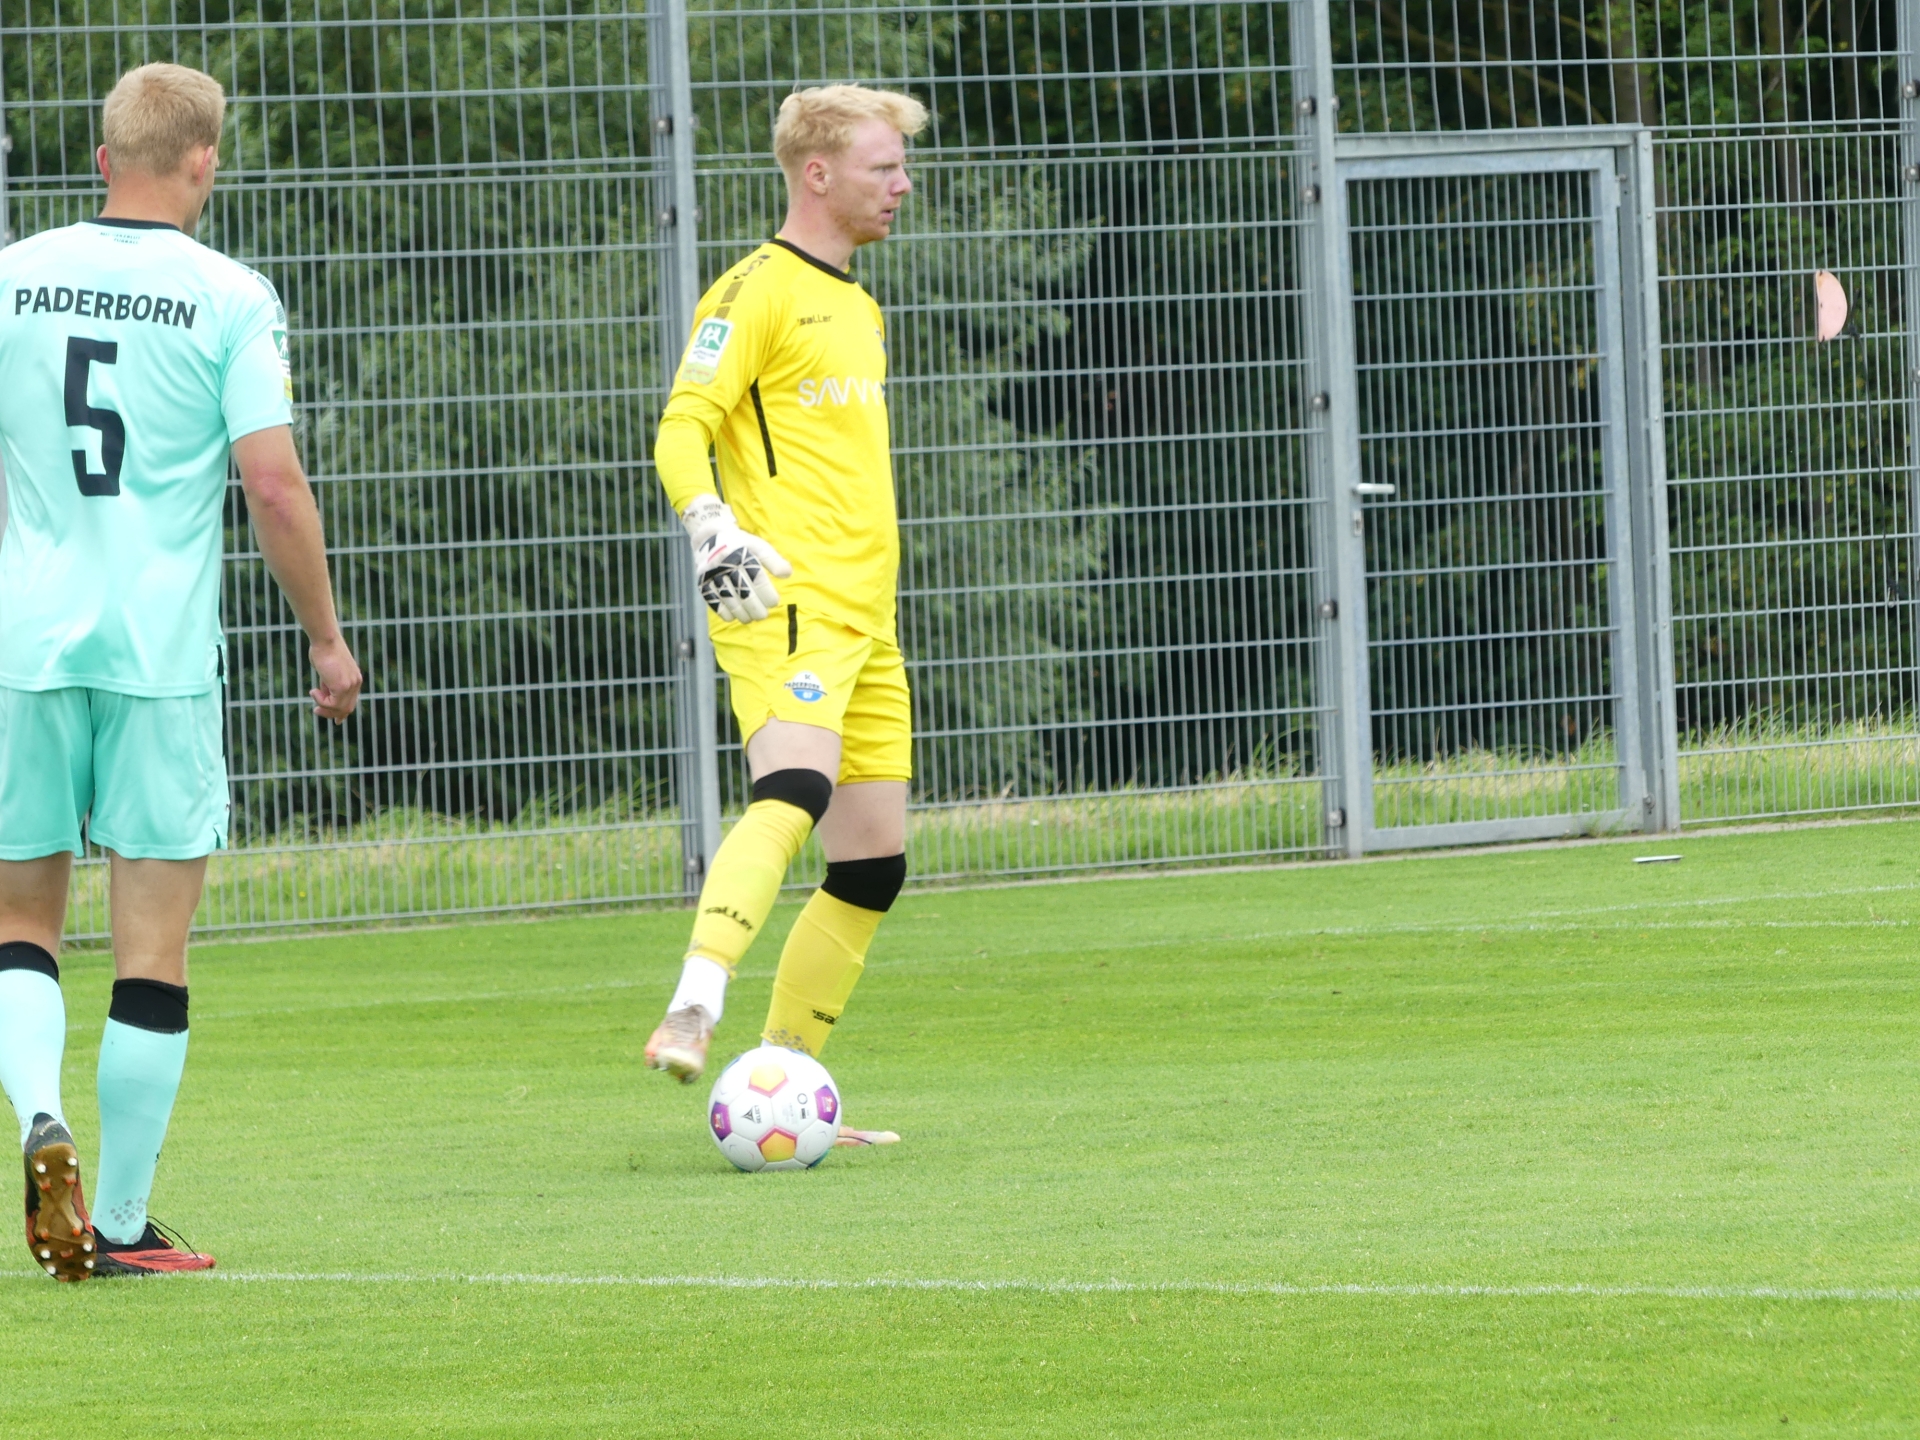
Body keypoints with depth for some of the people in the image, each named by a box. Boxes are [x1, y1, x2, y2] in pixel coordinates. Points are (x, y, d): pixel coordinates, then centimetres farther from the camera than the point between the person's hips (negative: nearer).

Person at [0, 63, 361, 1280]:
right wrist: (327, 636, 2)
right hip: (164, 648, -2)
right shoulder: (230, 299, -5)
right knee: (153, 945, 5)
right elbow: (272, 483, -9)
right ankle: (122, 1221, 6)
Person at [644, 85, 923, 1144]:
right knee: (794, 791, -31)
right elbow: (683, 426, -12)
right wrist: (710, 524, -29)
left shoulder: (857, 307, 24)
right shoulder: (760, 291, -4)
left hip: (862, 619, 9)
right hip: (785, 604, -9)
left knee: (873, 866, 7)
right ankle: (693, 1012, -43)